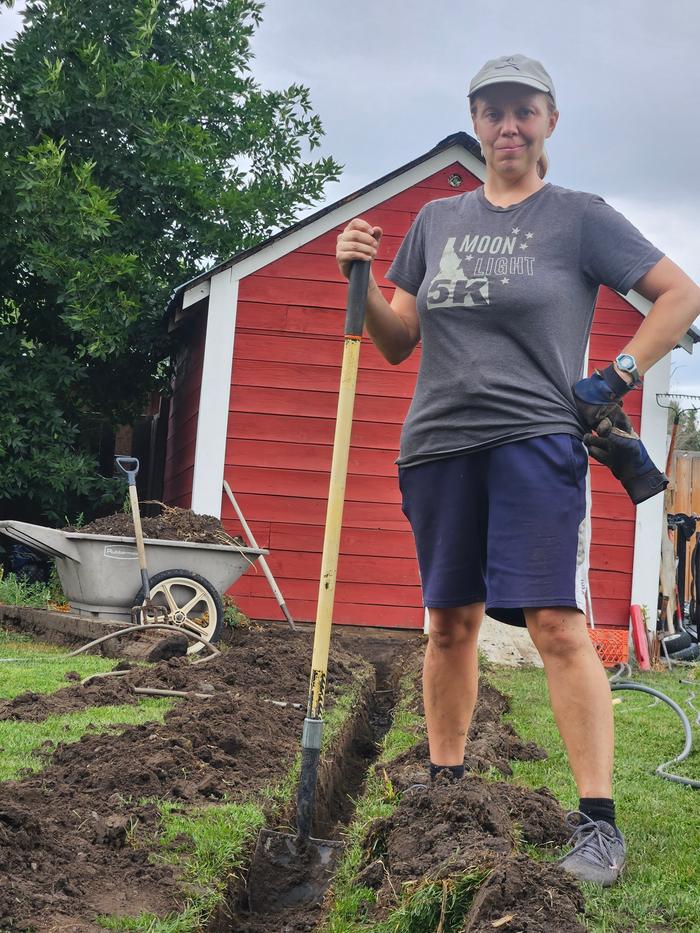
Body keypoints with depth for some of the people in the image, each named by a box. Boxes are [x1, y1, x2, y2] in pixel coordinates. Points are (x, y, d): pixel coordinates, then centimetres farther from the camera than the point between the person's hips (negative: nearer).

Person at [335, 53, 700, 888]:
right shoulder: (436, 221, 14)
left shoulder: (580, 218, 3)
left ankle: (598, 822, -10)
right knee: (449, 622, 11)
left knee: (556, 624, -13)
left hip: (534, 440, -4)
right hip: (437, 445, 5)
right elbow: (397, 342, 15)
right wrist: (361, 281, -2)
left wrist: (619, 376, -5)